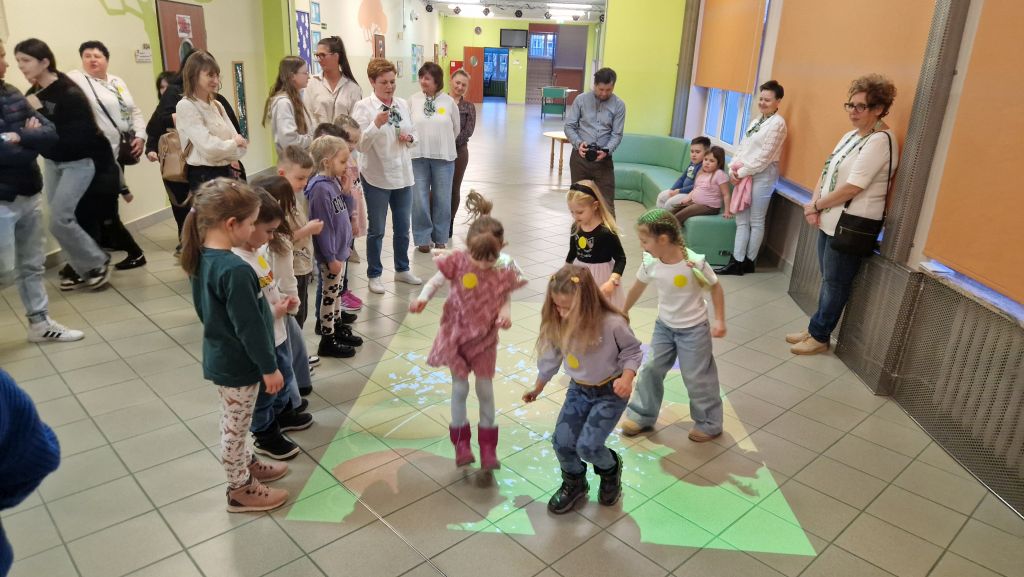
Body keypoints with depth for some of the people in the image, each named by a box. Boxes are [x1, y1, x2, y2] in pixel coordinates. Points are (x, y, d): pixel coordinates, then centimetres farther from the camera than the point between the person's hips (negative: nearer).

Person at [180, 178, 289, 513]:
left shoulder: (201, 257, -2)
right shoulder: (235, 270, -31)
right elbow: (249, 326, -27)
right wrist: (269, 367, -17)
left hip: (220, 357, 9)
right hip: (238, 365, -9)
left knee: (234, 424, 26)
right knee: (236, 427, 9)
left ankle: (245, 464, 46)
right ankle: (240, 489, 27)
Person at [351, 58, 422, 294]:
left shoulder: (403, 104, 6)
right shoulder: (363, 107, -10)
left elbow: (413, 133, 17)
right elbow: (360, 145, -17)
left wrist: (409, 138, -5)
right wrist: (376, 124, -31)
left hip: (403, 175, 5)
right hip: (377, 177, -5)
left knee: (403, 228, 16)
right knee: (377, 230, 7)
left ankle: (402, 269, 33)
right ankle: (374, 275, 21)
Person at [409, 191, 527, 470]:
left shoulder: (503, 269, -16)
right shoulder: (457, 261, -19)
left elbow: (506, 296, -2)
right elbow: (436, 281, -8)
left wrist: (505, 311, -22)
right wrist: (423, 297, -27)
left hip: (485, 337, 1)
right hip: (456, 333, -1)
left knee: (485, 388, 10)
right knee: (460, 387, 8)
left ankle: (488, 445, 27)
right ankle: (461, 441, 28)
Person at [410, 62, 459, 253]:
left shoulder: (449, 102, 0)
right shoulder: (413, 100, 1)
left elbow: (455, 130, 10)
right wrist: (416, 143, 2)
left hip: (444, 157, 0)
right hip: (418, 156, 0)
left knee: (442, 199, 7)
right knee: (419, 199, 3)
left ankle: (440, 238, 22)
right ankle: (423, 238, 17)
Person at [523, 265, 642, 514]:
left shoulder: (612, 324, -27)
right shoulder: (558, 325, -13)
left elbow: (632, 351, -10)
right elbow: (550, 356, 4)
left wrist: (627, 377, -28)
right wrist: (538, 388, 16)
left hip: (610, 392, -4)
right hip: (578, 390, 5)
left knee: (587, 446, -14)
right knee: (562, 442, -3)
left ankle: (610, 468, 23)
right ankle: (574, 484, 28)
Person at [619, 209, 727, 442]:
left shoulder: (694, 262, -26)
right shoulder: (650, 263, -14)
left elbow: (715, 287, -10)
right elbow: (638, 288, 5)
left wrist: (719, 320, -15)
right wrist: (623, 313, 16)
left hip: (693, 329, -4)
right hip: (664, 326, 5)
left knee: (697, 378, 6)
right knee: (650, 370, 9)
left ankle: (709, 424, 26)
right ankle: (641, 416, 27)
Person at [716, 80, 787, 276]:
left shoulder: (777, 123, -9)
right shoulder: (756, 121, 16)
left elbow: (764, 156, -16)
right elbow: (742, 147, 14)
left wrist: (742, 172, -14)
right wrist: (733, 168, -2)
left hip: (762, 175, -8)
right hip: (744, 175, 8)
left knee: (756, 221, 2)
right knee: (742, 220, 6)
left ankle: (748, 262, 10)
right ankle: (736, 262, 8)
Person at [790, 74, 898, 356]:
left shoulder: (880, 140, -17)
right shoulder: (852, 134, 11)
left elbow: (852, 187, -22)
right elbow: (828, 171, 10)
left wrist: (816, 206, -11)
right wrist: (814, 203, -6)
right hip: (830, 220, 8)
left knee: (835, 284, 4)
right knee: (828, 280, 17)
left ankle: (819, 337, 16)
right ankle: (815, 329, 28)